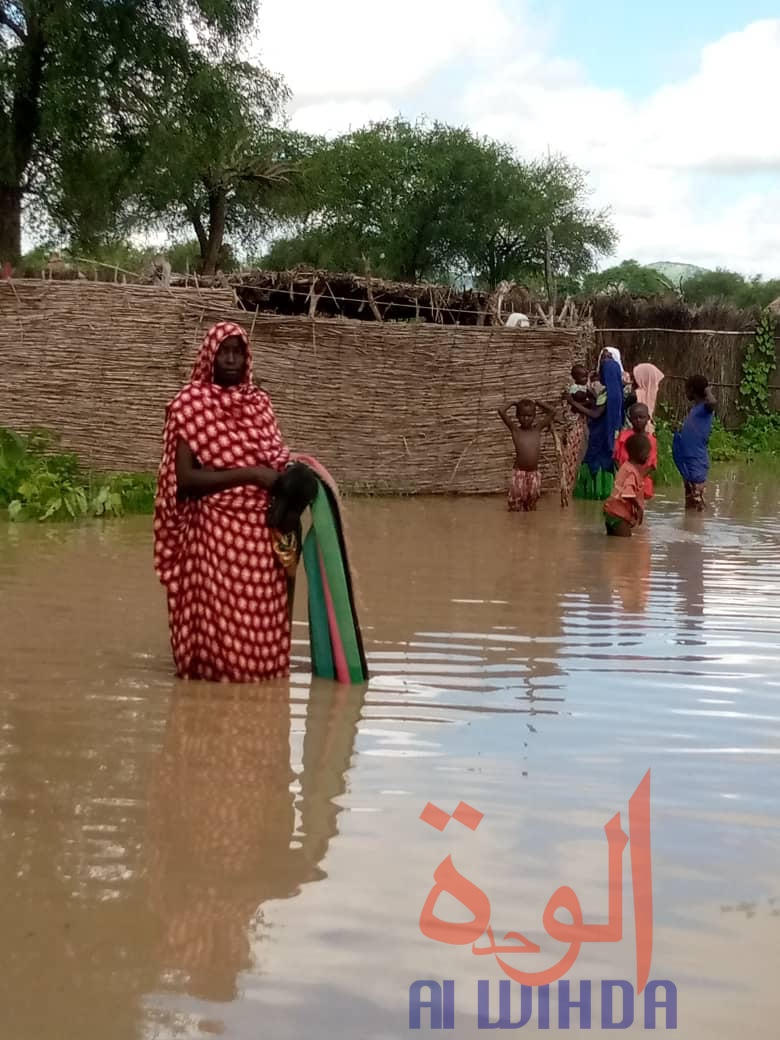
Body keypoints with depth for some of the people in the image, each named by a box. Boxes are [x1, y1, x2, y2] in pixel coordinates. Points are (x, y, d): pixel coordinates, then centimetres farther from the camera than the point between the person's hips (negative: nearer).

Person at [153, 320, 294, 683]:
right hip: (213, 529, -5)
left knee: (259, 611, 8)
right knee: (216, 607, -2)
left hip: (261, 529, 5)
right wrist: (249, 474, -17)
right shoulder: (191, 404, -5)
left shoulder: (259, 403, 12)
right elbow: (185, 479, -13)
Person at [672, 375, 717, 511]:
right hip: (687, 460, 9)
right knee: (689, 503, 17)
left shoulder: (705, 408, -13)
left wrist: (708, 391, -21)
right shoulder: (694, 408, 13)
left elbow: (713, 403, -38)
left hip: (698, 461, -9)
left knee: (697, 505, -7)